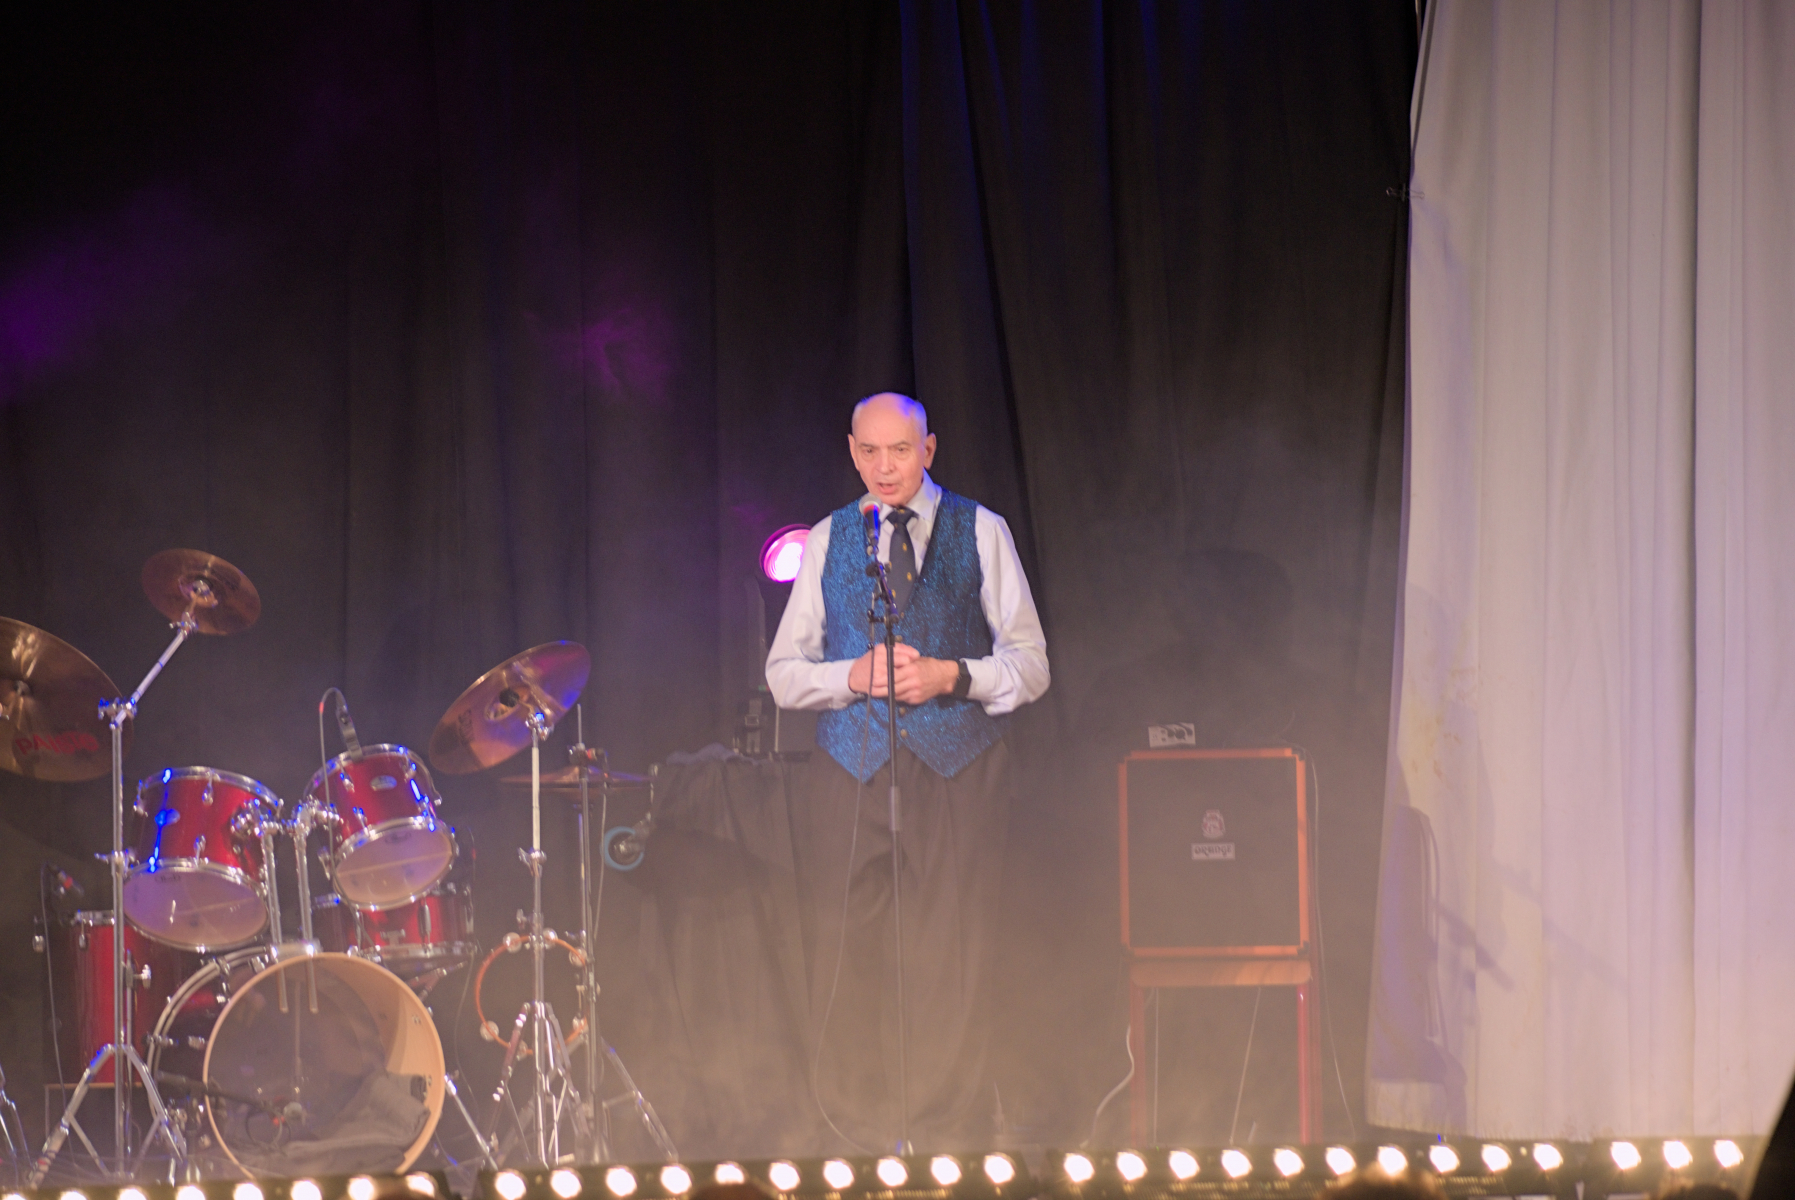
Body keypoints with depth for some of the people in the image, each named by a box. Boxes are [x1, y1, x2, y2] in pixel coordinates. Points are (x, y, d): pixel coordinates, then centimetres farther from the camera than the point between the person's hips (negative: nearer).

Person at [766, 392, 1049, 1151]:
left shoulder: (980, 533, 7)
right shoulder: (827, 541, 13)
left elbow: (1030, 665, 6)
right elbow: (783, 674, 12)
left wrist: (951, 675, -11)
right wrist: (857, 674, -7)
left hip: (958, 770, -2)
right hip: (852, 768, 2)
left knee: (952, 964, -7)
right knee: (842, 960, -4)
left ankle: (951, 1142, -2)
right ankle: (859, 1141, 3)